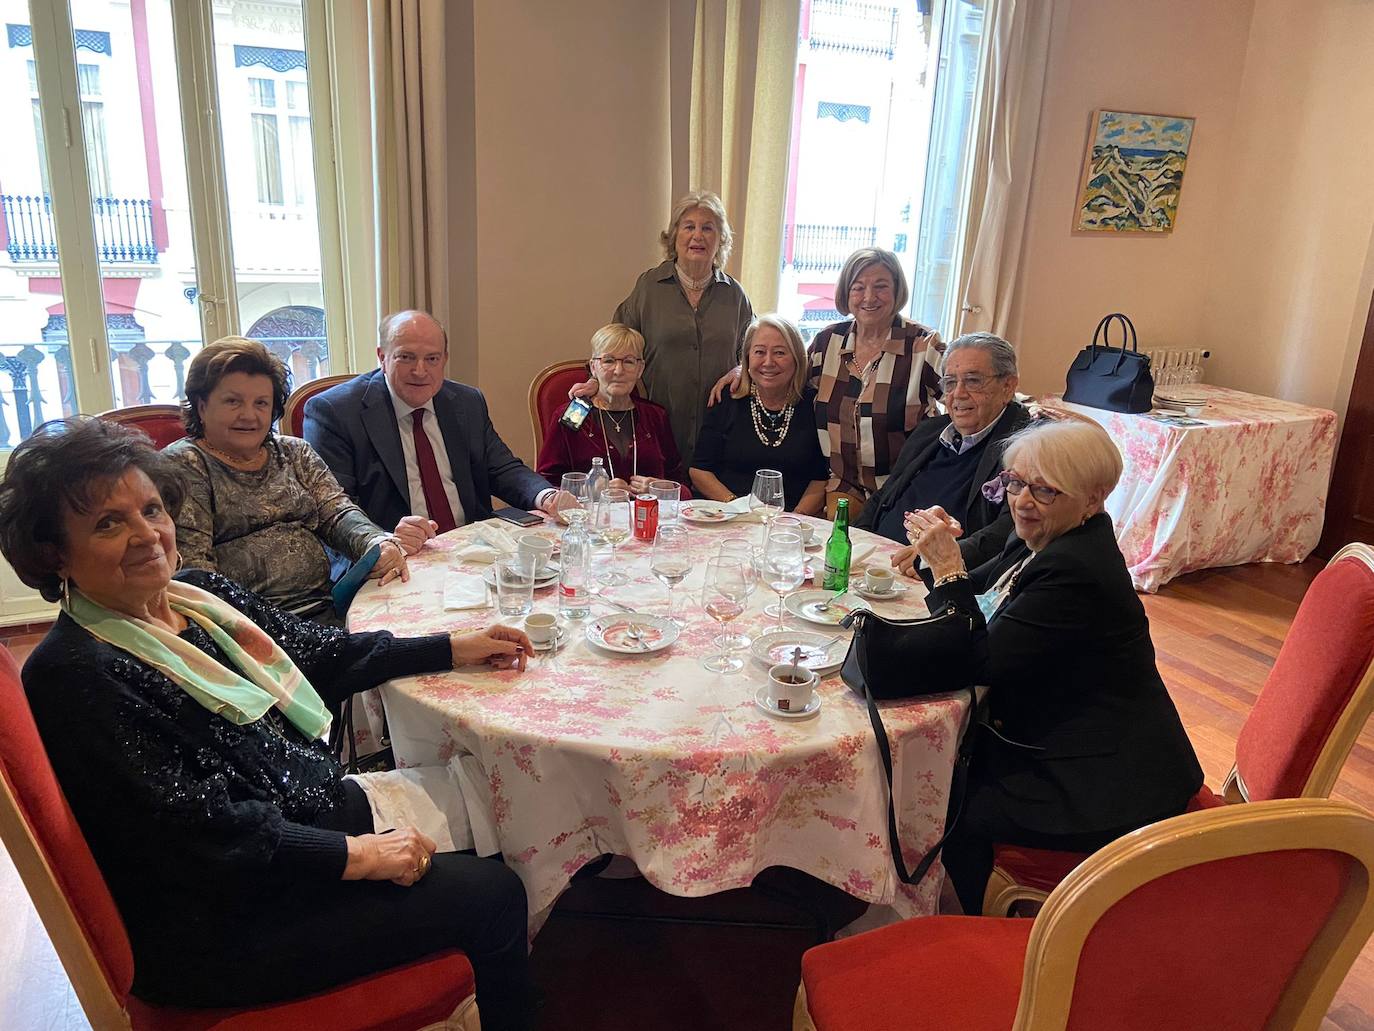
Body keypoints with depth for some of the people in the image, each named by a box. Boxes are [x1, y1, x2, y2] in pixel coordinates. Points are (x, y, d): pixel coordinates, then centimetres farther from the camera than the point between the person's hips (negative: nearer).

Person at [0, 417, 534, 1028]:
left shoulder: (199, 593, 2)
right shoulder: (73, 675, -22)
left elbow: (321, 655, 12)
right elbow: (195, 832, -24)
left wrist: (455, 648, 13)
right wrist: (359, 856, -21)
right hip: (220, 923, -8)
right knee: (492, 893, -9)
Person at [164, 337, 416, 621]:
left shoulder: (295, 452, 19)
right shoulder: (183, 465, 2)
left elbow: (337, 513, 7)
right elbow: (190, 564, -8)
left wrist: (379, 543, -16)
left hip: (328, 607, 5)